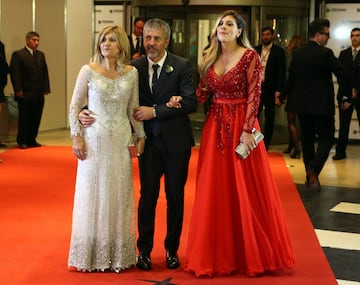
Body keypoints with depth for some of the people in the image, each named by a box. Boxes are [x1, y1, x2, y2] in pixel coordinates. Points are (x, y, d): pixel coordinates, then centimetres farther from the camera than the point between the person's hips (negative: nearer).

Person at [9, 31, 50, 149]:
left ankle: (32, 140, 16)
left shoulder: (41, 55, 15)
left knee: (36, 118, 6)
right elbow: (14, 73, -9)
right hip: (25, 94, -5)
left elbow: (45, 72, 15)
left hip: (39, 94, 5)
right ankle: (22, 141, 10)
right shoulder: (18, 54, -3)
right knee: (24, 118, 1)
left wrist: (46, 88, 5)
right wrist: (18, 90, -15)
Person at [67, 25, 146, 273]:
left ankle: (118, 254, 19)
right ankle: (92, 255, 15)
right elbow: (75, 106, -1)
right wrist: (76, 137, -7)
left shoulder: (131, 73, 3)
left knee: (119, 196, 8)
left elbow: (133, 109, 10)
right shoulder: (88, 71, -3)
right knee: (93, 195, 4)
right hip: (94, 140, -2)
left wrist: (141, 136, 8)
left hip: (120, 141, 2)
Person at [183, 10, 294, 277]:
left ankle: (252, 254, 15)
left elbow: (254, 95, -11)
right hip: (215, 126, 5)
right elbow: (202, 93, 9)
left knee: (246, 190, 1)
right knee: (215, 191, 6)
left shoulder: (250, 56, -7)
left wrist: (247, 130, -18)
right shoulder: (210, 59, 10)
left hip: (242, 126, -5)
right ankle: (218, 253, 17)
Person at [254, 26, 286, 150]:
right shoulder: (256, 50, 9)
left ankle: (266, 143, 13)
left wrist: (278, 91, -10)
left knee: (269, 117, 5)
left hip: (270, 89, -2)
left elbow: (281, 72, -4)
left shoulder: (279, 51, 0)